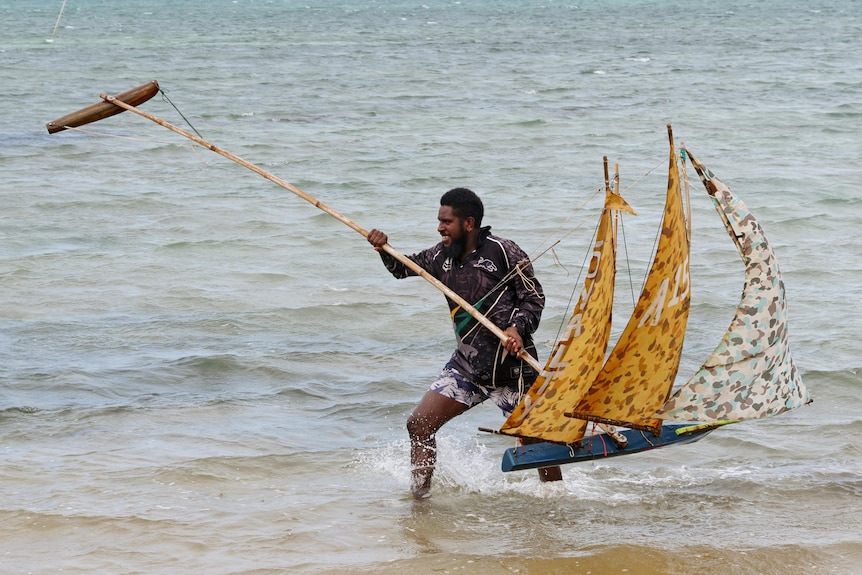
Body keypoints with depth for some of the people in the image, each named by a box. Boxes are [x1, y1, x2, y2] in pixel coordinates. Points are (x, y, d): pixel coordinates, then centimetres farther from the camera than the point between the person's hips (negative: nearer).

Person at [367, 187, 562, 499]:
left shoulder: (503, 252, -11)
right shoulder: (442, 255, 7)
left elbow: (534, 297, -7)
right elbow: (403, 268, 21)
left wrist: (518, 328, -23)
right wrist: (384, 249, 2)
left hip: (511, 368, -6)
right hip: (466, 366, 6)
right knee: (419, 425, -1)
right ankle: (419, 496, 10)